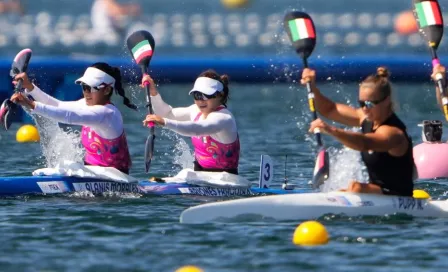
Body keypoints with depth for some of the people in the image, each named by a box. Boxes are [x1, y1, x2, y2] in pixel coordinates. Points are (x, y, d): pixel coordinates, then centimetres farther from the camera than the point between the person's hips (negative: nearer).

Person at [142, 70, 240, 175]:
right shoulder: (197, 111, 8)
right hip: (199, 172, 8)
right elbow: (167, 113, 17)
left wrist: (165, 122, -47)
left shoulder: (224, 118, -20)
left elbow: (196, 129, -37)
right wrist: (153, 93, -1)